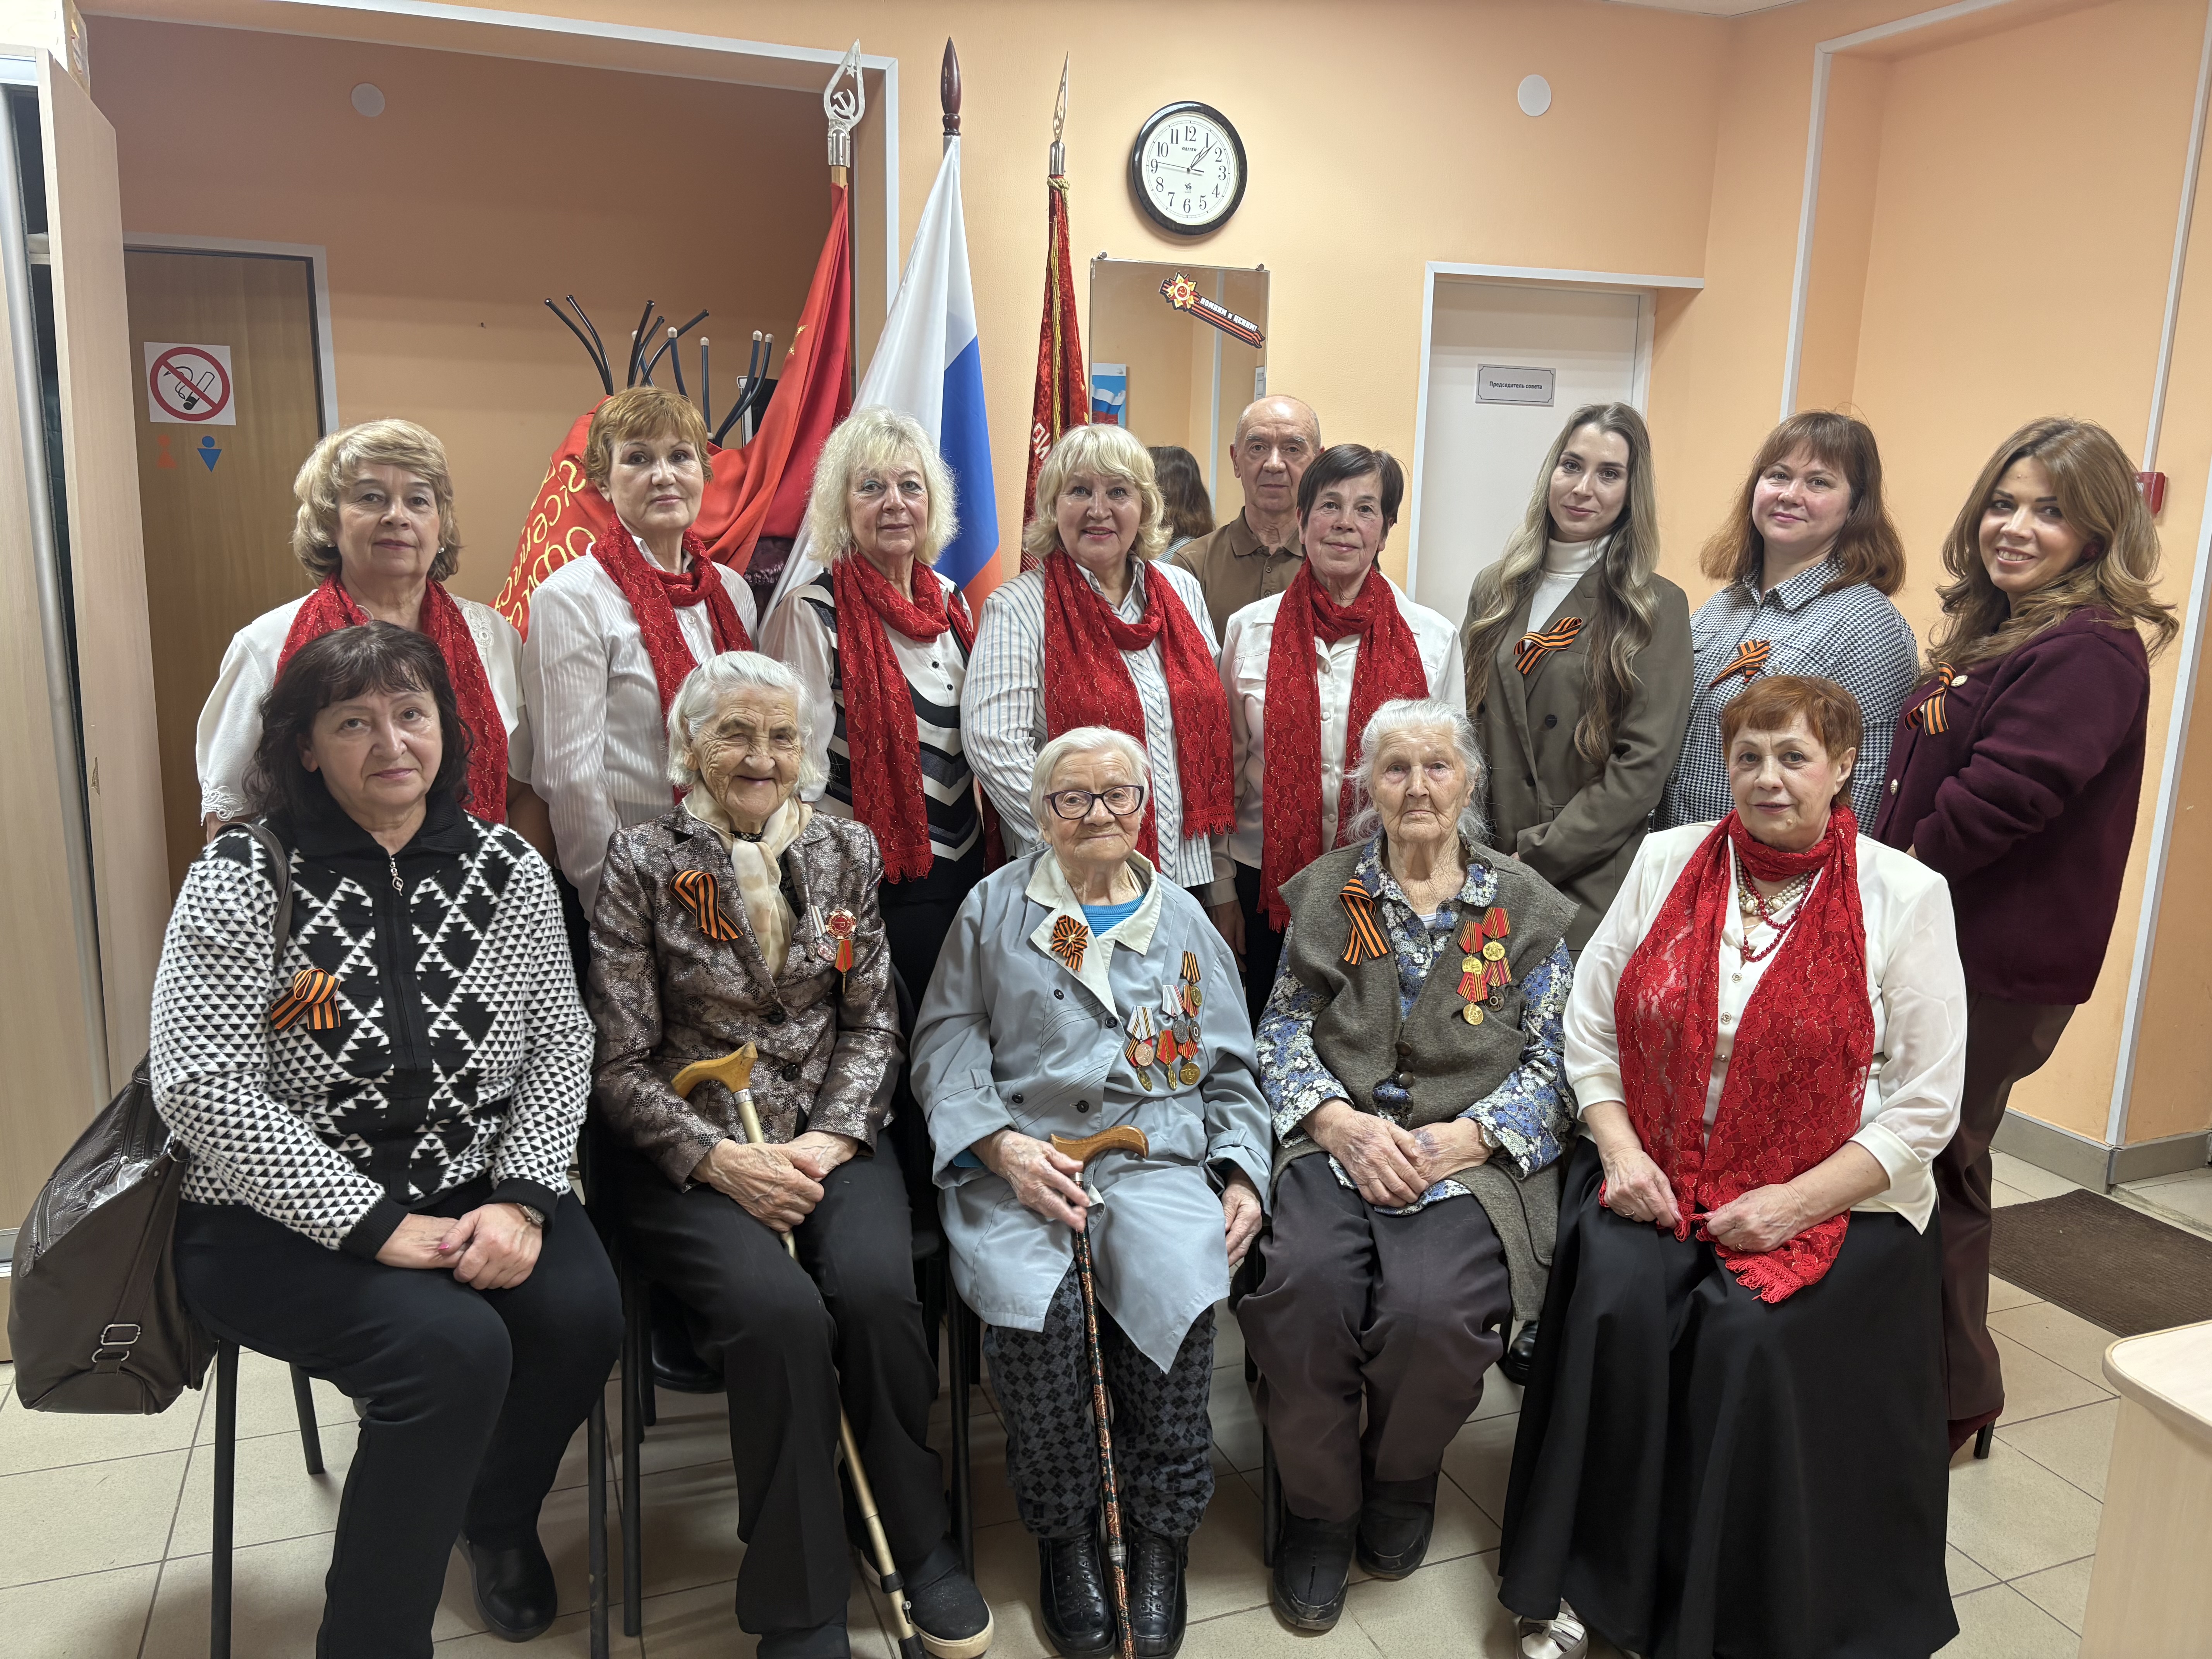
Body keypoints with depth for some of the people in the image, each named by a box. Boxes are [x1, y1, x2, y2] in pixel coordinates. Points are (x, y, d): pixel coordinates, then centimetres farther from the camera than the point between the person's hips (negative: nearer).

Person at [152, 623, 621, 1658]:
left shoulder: (509, 870, 3)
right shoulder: (244, 875, -8)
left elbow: (560, 1043, 3)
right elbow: (200, 1087, -15)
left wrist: (521, 1198, -13)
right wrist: (375, 1225, -19)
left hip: (471, 1193, 4)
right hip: (281, 1220, -4)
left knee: (582, 1310, -22)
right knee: (451, 1345, -29)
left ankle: (497, 1515, 15)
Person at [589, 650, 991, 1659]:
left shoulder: (846, 853, 8)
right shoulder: (642, 864, -1)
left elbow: (872, 1022, 8)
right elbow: (620, 1063, -4)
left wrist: (831, 1136, -8)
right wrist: (720, 1160, -16)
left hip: (826, 1138, 2)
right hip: (690, 1152, -2)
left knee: (875, 1287, -27)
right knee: (780, 1308, -30)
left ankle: (918, 1540, 0)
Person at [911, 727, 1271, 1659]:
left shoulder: (1183, 920, 18)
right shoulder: (995, 907, 12)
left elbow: (1230, 1070, 21)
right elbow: (946, 1043, 6)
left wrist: (1243, 1174, 5)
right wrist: (1004, 1144, -10)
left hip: (1157, 1158, 1)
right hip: (1018, 1161, -1)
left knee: (1180, 1290, -28)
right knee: (1027, 1301, -29)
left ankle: (1160, 1532, -4)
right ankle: (1065, 1536, -4)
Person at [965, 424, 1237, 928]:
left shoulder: (1181, 591, 8)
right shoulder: (1017, 608, -7)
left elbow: (1212, 738, 10)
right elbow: (995, 747, -16)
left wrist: (1222, 883, 8)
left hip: (1189, 876, 4)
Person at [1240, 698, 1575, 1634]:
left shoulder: (1524, 908, 8)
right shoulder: (1327, 892, 12)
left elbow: (1550, 1063, 3)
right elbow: (1283, 1033, 7)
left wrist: (1460, 1140, -13)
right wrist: (1343, 1124, -11)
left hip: (1473, 1155, -1)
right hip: (1335, 1142, 1)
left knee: (1429, 1308, -29)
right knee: (1304, 1284, -29)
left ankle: (1401, 1483, 7)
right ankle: (1319, 1510, 0)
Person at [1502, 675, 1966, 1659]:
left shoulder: (1904, 896, -3)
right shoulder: (1666, 861, 5)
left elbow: (1923, 1104, -4)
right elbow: (1591, 1024, 7)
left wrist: (1798, 1203, -13)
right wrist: (1618, 1149, -7)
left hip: (1829, 1199, -2)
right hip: (1655, 1173, 2)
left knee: (1751, 1333, -26)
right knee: (1615, 1301, -24)